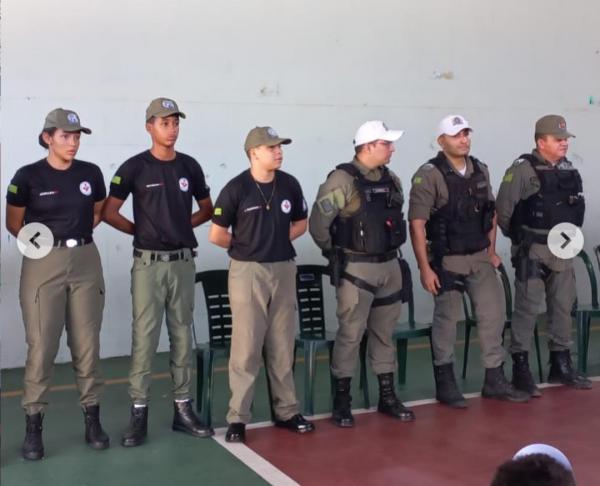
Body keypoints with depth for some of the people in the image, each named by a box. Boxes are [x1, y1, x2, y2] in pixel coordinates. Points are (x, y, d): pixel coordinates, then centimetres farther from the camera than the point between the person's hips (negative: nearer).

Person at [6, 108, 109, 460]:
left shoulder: (91, 173, 3)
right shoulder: (29, 176, -5)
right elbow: (13, 223, 5)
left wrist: (75, 234, 6)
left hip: (86, 261, 3)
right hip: (44, 264, -3)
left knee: (88, 344, 7)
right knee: (42, 346, -2)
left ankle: (92, 418, 17)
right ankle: (34, 425, 8)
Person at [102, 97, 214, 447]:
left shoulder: (190, 166, 7)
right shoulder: (134, 167, -4)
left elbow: (207, 209, 17)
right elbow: (109, 213, -1)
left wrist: (181, 226, 5)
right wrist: (144, 231, 2)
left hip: (183, 262, 4)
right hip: (148, 263, -4)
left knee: (183, 336, 9)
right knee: (144, 337, -3)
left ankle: (183, 408, 17)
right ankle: (139, 413, 5)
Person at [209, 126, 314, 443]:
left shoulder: (289, 185, 3)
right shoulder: (236, 189, -9)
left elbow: (300, 224, 16)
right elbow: (216, 235, -5)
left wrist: (275, 241, 3)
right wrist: (246, 247, 4)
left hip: (283, 269, 4)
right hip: (248, 272, -4)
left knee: (282, 346, 10)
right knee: (246, 346, -3)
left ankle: (286, 411, 20)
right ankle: (237, 417, 5)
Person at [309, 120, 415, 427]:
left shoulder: (391, 180, 8)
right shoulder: (342, 180, -14)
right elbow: (318, 224, -15)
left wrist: (389, 249, 14)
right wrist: (338, 254, -3)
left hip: (389, 266, 7)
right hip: (357, 269, -7)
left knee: (384, 332, 14)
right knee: (350, 334, -2)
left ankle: (387, 396, 25)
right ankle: (341, 401, 10)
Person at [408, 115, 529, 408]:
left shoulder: (480, 170, 8)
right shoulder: (429, 175, -12)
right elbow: (417, 224, -15)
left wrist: (492, 251, 11)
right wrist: (425, 268, -17)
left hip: (480, 258, 6)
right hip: (446, 260, -6)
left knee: (493, 314, 7)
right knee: (446, 320, 4)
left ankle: (495, 381, 19)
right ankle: (445, 384, 19)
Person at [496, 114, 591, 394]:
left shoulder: (569, 169, 10)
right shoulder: (522, 169, -13)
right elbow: (503, 209, -13)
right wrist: (520, 238, -1)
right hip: (532, 252, -7)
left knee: (562, 307, 13)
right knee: (527, 309, -3)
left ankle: (560, 365, 25)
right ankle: (520, 369, 4)